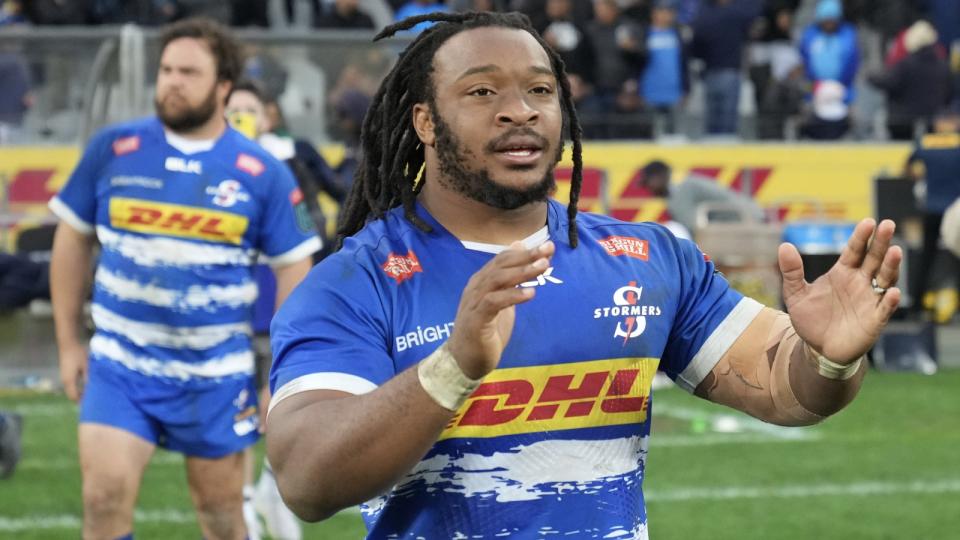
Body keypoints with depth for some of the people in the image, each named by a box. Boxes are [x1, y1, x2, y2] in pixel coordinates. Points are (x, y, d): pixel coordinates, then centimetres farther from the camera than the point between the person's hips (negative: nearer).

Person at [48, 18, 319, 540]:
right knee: (105, 493, -13)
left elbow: (294, 269, 2)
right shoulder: (113, 149, -2)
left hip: (216, 375, 0)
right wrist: (68, 343, 7)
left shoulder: (263, 174, -4)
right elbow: (72, 238, 8)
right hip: (120, 365, 0)